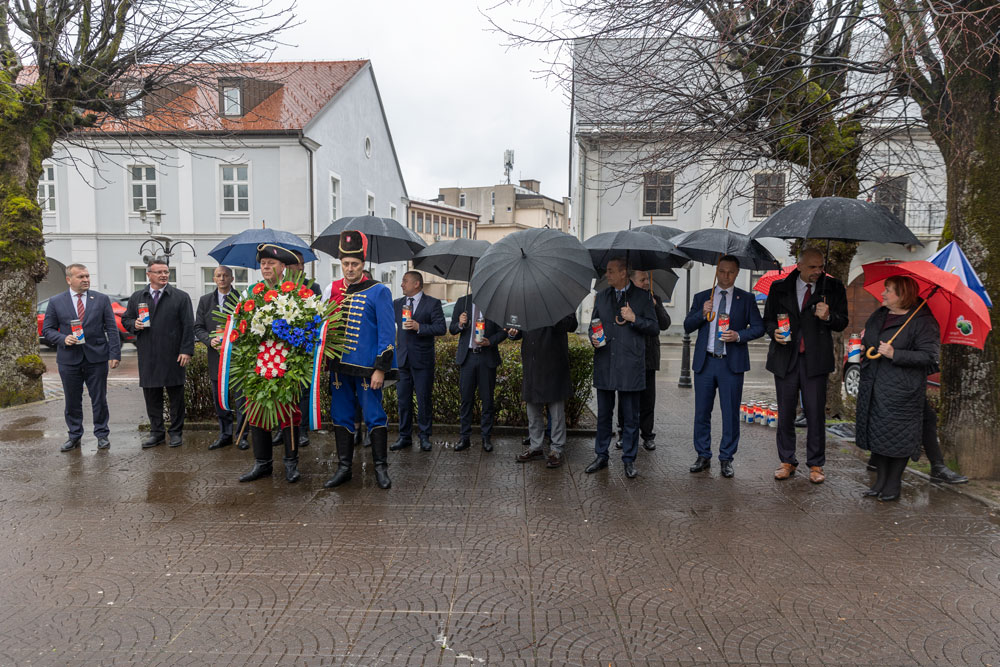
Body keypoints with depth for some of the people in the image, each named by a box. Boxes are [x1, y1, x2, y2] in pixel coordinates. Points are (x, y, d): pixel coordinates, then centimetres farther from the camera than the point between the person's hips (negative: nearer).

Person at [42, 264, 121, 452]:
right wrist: (63, 339, -13)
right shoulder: (56, 302, 4)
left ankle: (102, 434, 18)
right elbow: (47, 330, 7)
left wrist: (115, 354, -5)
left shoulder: (101, 300, 4)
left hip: (97, 357, 0)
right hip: (69, 358, 0)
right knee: (72, 401, 8)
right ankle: (74, 436, 22)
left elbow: (111, 329, 2)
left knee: (99, 399, 6)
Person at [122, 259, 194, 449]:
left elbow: (188, 326, -1)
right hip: (147, 357, 3)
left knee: (175, 395, 4)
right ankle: (156, 432, 18)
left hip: (173, 355, -3)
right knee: (151, 395, 7)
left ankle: (176, 432, 14)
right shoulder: (136, 297, 11)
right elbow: (125, 319, 19)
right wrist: (134, 325, -5)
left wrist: (186, 351, -8)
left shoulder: (181, 297, 2)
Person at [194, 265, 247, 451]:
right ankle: (225, 435, 23)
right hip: (216, 356, 4)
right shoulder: (205, 301, 10)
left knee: (241, 398, 0)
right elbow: (198, 328, 9)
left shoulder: (242, 299, -1)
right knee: (219, 399, 11)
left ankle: (242, 436, 12)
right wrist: (210, 340, -10)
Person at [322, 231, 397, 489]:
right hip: (338, 367, 4)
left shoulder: (379, 292, -4)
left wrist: (381, 369, -11)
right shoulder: (331, 291, 8)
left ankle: (381, 468, 13)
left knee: (374, 416, 2)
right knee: (341, 417, 10)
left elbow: (387, 333, -6)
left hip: (367, 368, -4)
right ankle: (344, 468, 21)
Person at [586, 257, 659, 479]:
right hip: (604, 365, 3)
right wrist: (593, 338, -1)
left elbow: (655, 328, 2)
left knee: (631, 417, 4)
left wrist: (634, 319, -12)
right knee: (603, 414, 11)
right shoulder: (601, 296, 13)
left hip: (630, 366, -3)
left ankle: (629, 460, 16)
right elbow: (594, 324, 20)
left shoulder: (642, 297, 2)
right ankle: (601, 456, 23)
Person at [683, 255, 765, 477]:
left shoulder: (746, 299, 7)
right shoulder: (701, 297, 12)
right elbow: (687, 326, 8)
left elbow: (759, 327, 4)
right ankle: (703, 457, 17)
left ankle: (726, 459, 13)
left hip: (732, 363, -1)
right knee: (702, 412, 5)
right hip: (705, 362, 2)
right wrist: (702, 313, -10)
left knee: (731, 413, 2)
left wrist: (738, 335, -13)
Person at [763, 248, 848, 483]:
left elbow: (842, 323, 6)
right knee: (785, 413, 7)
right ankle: (787, 462, 20)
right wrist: (774, 331, -8)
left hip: (815, 359, -1)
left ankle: (816, 465, 16)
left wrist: (828, 316, -16)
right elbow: (768, 318, 13)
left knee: (816, 414, 2)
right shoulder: (779, 288, 6)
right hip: (785, 358, 1)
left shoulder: (833, 289, 4)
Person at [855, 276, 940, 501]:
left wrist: (895, 354, -22)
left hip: (902, 390, -7)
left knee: (898, 436, 0)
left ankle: (893, 484, 14)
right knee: (875, 432, 11)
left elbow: (929, 356, -17)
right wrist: (861, 352, 12)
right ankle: (881, 479, 23)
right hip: (874, 387, 7)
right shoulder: (879, 315, 12)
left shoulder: (923, 322, -10)